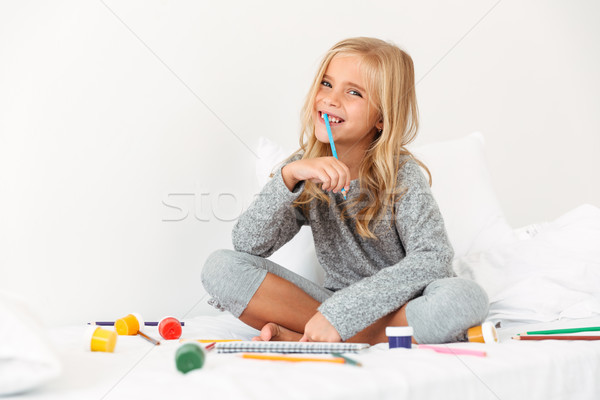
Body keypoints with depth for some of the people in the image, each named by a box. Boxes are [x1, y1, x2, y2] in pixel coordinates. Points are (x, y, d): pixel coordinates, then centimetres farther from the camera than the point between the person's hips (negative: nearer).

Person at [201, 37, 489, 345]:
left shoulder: (401, 173, -12)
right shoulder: (304, 170, -2)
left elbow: (433, 260, -26)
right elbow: (247, 245, -12)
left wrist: (338, 313, -33)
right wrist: (289, 175, -28)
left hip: (398, 308, -2)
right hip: (334, 304, 2)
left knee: (466, 297, -36)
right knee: (220, 267, -14)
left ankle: (296, 338, -24)